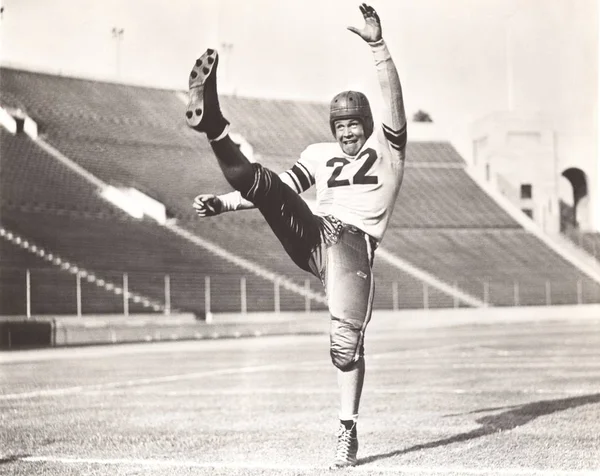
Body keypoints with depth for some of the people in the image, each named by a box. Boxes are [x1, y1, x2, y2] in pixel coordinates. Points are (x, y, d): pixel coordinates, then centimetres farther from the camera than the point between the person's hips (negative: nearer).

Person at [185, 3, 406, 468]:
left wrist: (378, 44, -16)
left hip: (352, 244, -4)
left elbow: (393, 98, -3)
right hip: (310, 235, 4)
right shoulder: (320, 154, 25)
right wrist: (224, 202, 8)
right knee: (259, 179, -18)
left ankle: (348, 432, 0)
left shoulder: (386, 147, 12)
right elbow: (280, 190, 20)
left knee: (346, 340, -13)